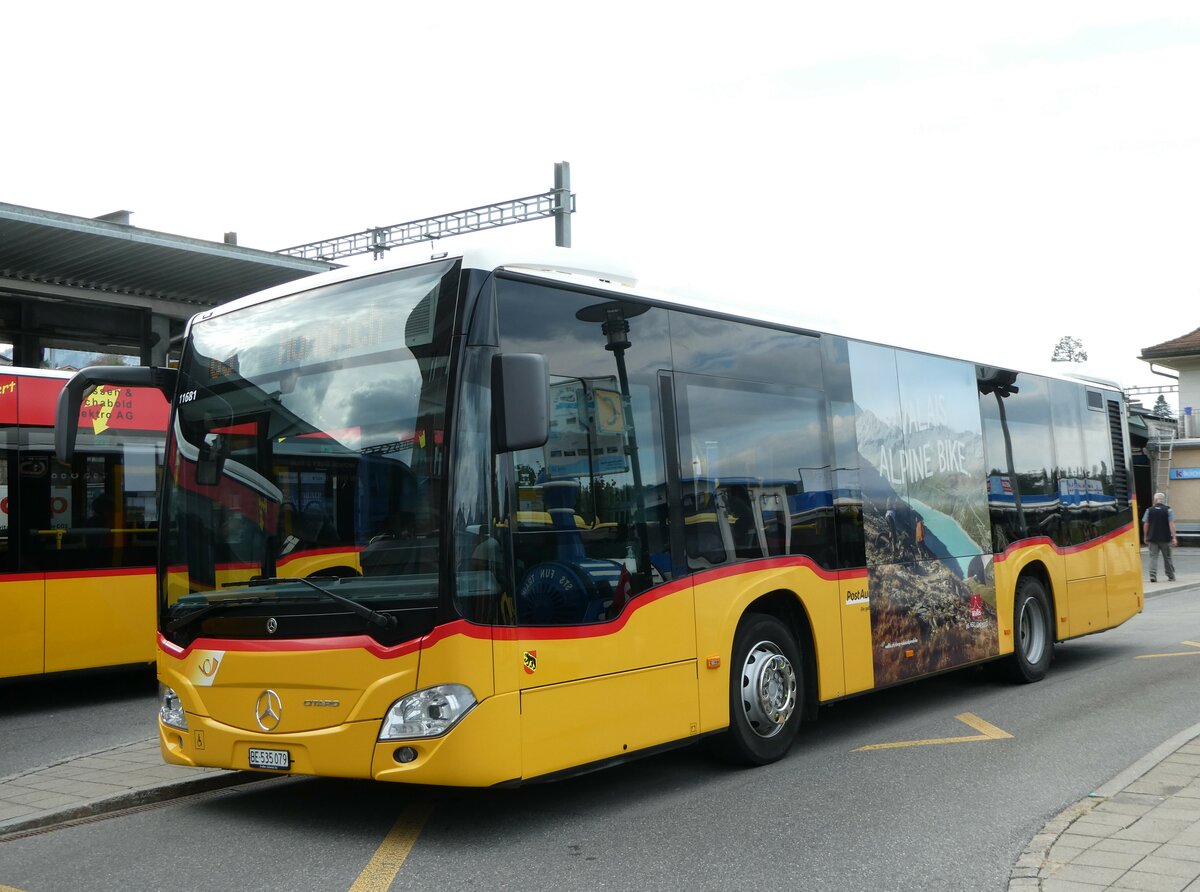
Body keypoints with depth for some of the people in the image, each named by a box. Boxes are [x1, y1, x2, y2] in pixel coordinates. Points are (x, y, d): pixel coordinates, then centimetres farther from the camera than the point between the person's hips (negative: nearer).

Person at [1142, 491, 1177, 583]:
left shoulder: (1149, 510, 2)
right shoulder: (1168, 510, -3)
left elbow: (1145, 524, 2)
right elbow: (1171, 524, -9)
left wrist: (1145, 537, 11)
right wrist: (1173, 537, -9)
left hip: (1152, 538, 1)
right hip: (1165, 538, 0)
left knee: (1153, 556, 0)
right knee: (1167, 557, 12)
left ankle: (1153, 575, -13)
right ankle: (1171, 576, 21)